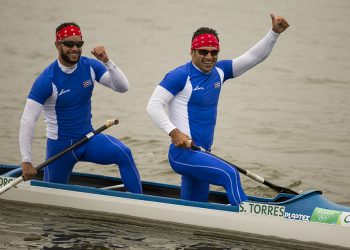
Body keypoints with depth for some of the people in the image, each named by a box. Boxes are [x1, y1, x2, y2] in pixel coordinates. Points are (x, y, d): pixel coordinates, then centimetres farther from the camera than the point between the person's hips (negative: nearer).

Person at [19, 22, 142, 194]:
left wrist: (106, 61, -27)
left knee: (123, 154, -25)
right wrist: (26, 161, -25)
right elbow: (27, 120, -21)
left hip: (88, 139, 3)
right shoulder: (47, 80, -20)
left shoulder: (90, 67, -6)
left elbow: (122, 87, -11)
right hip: (60, 145, -3)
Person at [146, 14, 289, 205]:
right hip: (183, 153, -9)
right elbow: (153, 105, -15)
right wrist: (173, 132, -26)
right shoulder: (181, 75, -11)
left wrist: (274, 32, -5)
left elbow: (255, 56, 8)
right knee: (230, 175, -28)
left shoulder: (219, 72, 10)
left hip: (201, 154, 9)